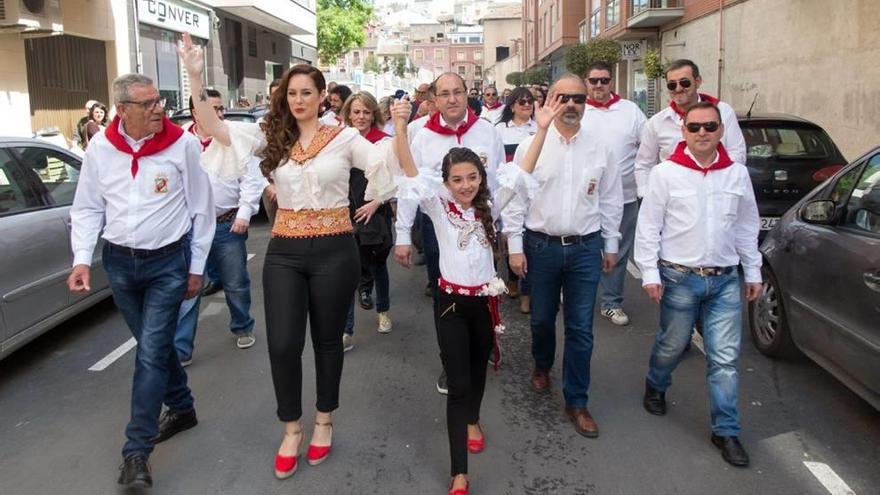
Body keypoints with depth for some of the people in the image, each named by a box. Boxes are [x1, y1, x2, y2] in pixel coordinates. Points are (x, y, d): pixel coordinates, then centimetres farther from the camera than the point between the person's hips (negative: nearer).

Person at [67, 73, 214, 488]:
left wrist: (196, 267, -2)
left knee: (151, 353, -6)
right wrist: (82, 259, -6)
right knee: (155, 345, 16)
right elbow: (87, 208, 7)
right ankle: (182, 408, 39)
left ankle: (136, 451, 2)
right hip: (118, 263, 4)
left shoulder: (182, 144, -10)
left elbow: (201, 209, -4)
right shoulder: (100, 147, -2)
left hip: (168, 262, -4)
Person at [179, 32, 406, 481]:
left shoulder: (344, 137, -1)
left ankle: (324, 421, 32)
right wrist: (196, 77, -16)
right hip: (285, 251, 2)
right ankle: (291, 427, 24)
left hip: (334, 250, -2)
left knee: (327, 339, 11)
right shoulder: (271, 136, 4)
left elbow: (388, 163, -7)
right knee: (282, 344, 0)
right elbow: (213, 128, -6)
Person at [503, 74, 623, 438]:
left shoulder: (599, 150, 2)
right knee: (542, 318, 16)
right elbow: (514, 197, -4)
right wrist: (515, 246, -6)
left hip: (585, 248, 1)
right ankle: (542, 364, 47)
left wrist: (611, 245, 10)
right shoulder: (531, 146, -4)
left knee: (581, 328, 4)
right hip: (541, 245, -1)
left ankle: (576, 401, 17)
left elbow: (611, 201, 9)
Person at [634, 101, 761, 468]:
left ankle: (726, 430, 15)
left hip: (725, 279, 3)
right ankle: (655, 386, 44)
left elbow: (747, 227, 12)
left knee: (725, 357, 2)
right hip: (679, 277, -2)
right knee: (672, 345, 13)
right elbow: (649, 227, -5)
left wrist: (753, 271, 11)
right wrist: (650, 273, -9)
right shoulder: (666, 173, -6)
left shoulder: (737, 174, 4)